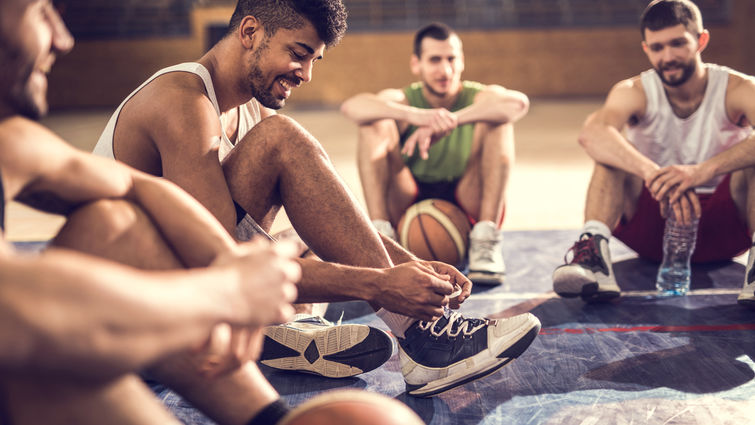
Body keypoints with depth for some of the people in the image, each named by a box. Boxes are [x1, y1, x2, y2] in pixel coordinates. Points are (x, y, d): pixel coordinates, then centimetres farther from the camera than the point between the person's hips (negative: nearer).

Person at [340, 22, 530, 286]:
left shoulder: (478, 98, -3)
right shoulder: (405, 100, -1)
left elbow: (519, 103, -29)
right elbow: (351, 106, -25)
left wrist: (450, 121, -41)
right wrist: (414, 115, -43)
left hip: (470, 208, 0)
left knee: (497, 121, -20)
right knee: (375, 125, -15)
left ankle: (486, 240, -27)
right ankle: (380, 233, -22)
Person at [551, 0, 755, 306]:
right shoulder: (635, 93, -9)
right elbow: (591, 134, -34)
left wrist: (702, 171, -49)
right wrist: (654, 174, -50)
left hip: (722, 224, 0)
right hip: (654, 225, 1)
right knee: (612, 150, -22)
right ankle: (594, 252, -41)